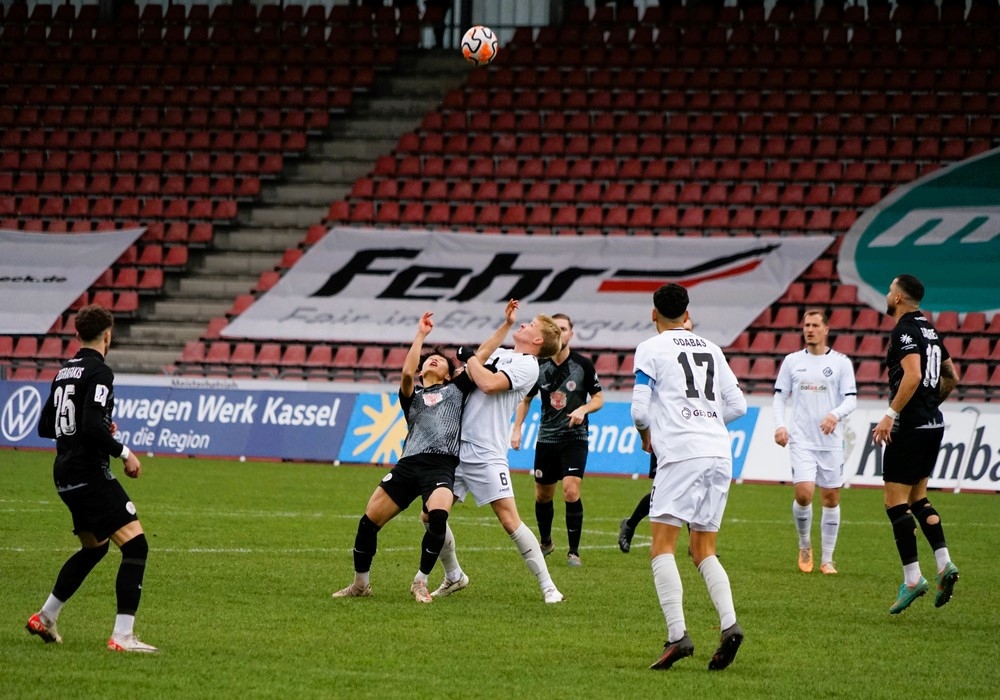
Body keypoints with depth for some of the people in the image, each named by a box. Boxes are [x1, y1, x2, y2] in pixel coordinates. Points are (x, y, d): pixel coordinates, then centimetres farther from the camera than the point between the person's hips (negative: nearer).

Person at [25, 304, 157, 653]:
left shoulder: (64, 372, 13)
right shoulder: (99, 372, -13)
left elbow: (45, 426, 21)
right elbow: (93, 428, -24)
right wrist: (125, 454, -12)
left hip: (65, 476, 9)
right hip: (89, 474, -9)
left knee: (94, 548, 27)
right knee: (135, 545, -11)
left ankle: (45, 618, 33)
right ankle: (122, 636, -18)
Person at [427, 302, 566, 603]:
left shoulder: (527, 365, -7)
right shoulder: (501, 355, 19)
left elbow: (489, 384, -18)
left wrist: (469, 358, -2)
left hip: (486, 453, -8)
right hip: (457, 446, 8)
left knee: (509, 519, -14)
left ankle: (547, 585, -8)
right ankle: (454, 576, 23)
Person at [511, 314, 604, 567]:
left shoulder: (583, 365, -6)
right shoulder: (539, 366, 0)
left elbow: (598, 398, 2)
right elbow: (526, 399, 13)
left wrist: (583, 409, -18)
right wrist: (516, 428, 4)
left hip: (575, 438, -3)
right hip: (547, 438, 3)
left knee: (571, 491, -17)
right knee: (543, 495, 11)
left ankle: (574, 551, -7)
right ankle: (545, 542, 35)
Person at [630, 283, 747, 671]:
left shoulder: (651, 349, 2)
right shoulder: (711, 349, 19)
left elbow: (639, 409, -4)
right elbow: (737, 405, 17)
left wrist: (645, 433, 17)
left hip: (681, 453, -6)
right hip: (719, 453, 6)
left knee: (662, 547, -4)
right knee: (704, 551, 12)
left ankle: (677, 634, -19)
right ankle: (729, 624, -10)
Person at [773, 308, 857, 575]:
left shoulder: (841, 362, 3)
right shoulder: (792, 361, 8)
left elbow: (851, 399, -2)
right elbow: (779, 397, 11)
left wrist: (835, 414, -23)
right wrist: (779, 425, -6)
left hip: (831, 441, 0)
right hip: (801, 440, 0)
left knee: (831, 499, 3)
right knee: (803, 494, -16)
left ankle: (827, 559, 13)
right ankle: (804, 546, 9)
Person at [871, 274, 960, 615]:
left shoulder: (905, 330, -13)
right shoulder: (929, 330, 14)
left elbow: (913, 375, -26)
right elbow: (951, 377, 22)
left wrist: (891, 414, -24)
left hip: (911, 426, -9)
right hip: (934, 424, 9)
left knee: (895, 501, -4)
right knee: (917, 498, 17)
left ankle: (912, 578, -7)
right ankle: (944, 563, 4)